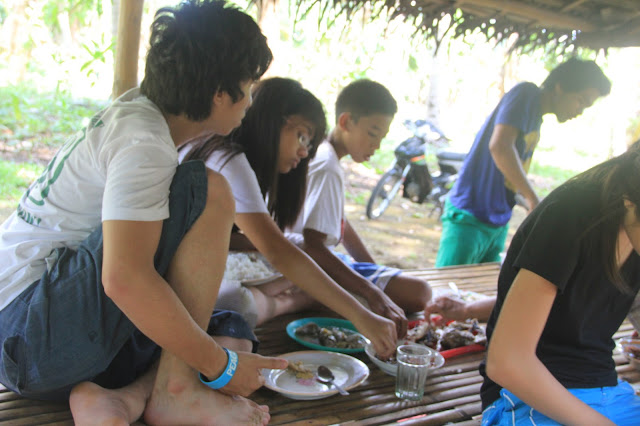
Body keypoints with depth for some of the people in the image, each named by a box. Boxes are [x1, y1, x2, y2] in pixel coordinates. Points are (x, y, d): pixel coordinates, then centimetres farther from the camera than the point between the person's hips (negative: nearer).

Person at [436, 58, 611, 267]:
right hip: (469, 218, -9)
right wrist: (533, 199, -23)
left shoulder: (536, 117, 14)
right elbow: (499, 146, -28)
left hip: (498, 224, 9)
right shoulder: (526, 94, -11)